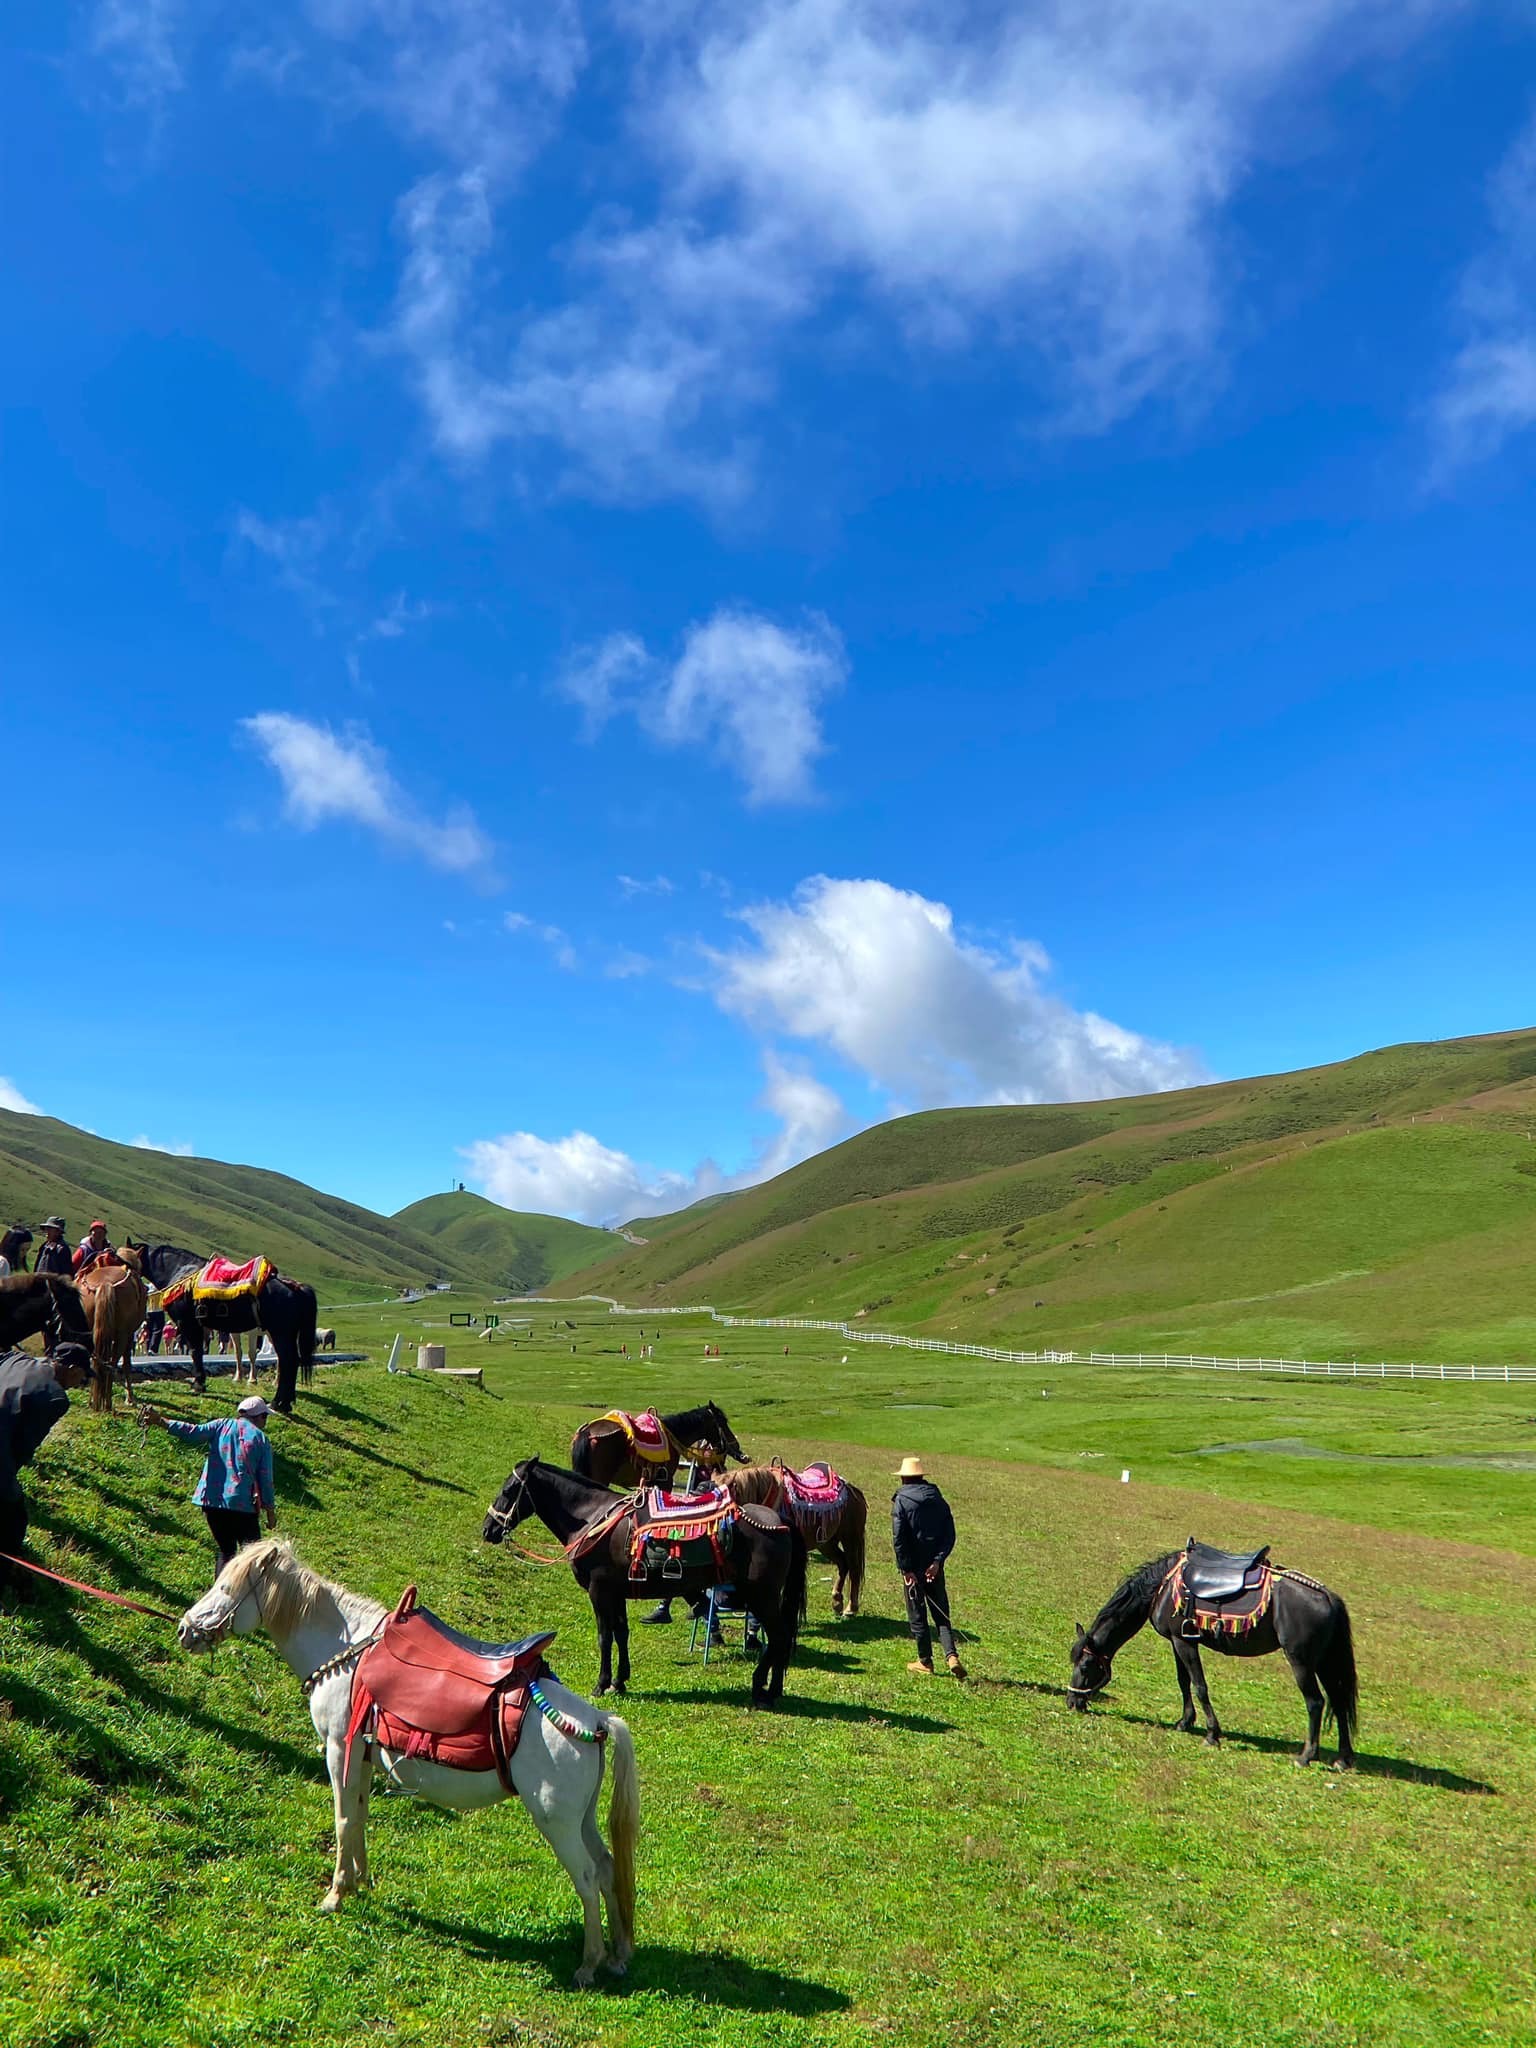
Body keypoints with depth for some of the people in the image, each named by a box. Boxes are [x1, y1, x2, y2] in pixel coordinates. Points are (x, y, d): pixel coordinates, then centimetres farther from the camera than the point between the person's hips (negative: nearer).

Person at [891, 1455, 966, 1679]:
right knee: (941, 1613, 11)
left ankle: (925, 1661, 14)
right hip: (935, 1567, 4)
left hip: (913, 1567, -4)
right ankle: (951, 1655, -5)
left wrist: (906, 1569, -11)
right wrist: (937, 1560, -6)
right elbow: (950, 1535, -1)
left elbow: (898, 1539, -14)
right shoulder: (938, 1500, 5)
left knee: (917, 1615, 8)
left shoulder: (901, 1501, -8)